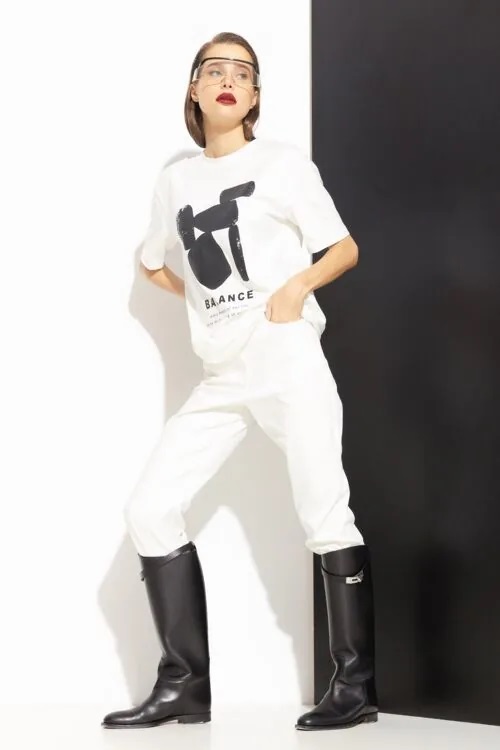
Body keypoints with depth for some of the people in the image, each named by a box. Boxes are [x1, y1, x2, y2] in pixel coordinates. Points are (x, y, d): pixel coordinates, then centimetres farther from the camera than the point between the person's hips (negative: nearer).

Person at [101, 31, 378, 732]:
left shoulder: (283, 161, 4)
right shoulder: (176, 178, 15)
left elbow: (345, 248, 4)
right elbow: (151, 261, 29)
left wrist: (299, 283, -15)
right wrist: (201, 300, 11)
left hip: (289, 365, -5)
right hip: (220, 379, 5)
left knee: (326, 517, -8)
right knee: (151, 508, -3)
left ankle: (356, 687, 0)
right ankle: (185, 686, 1)